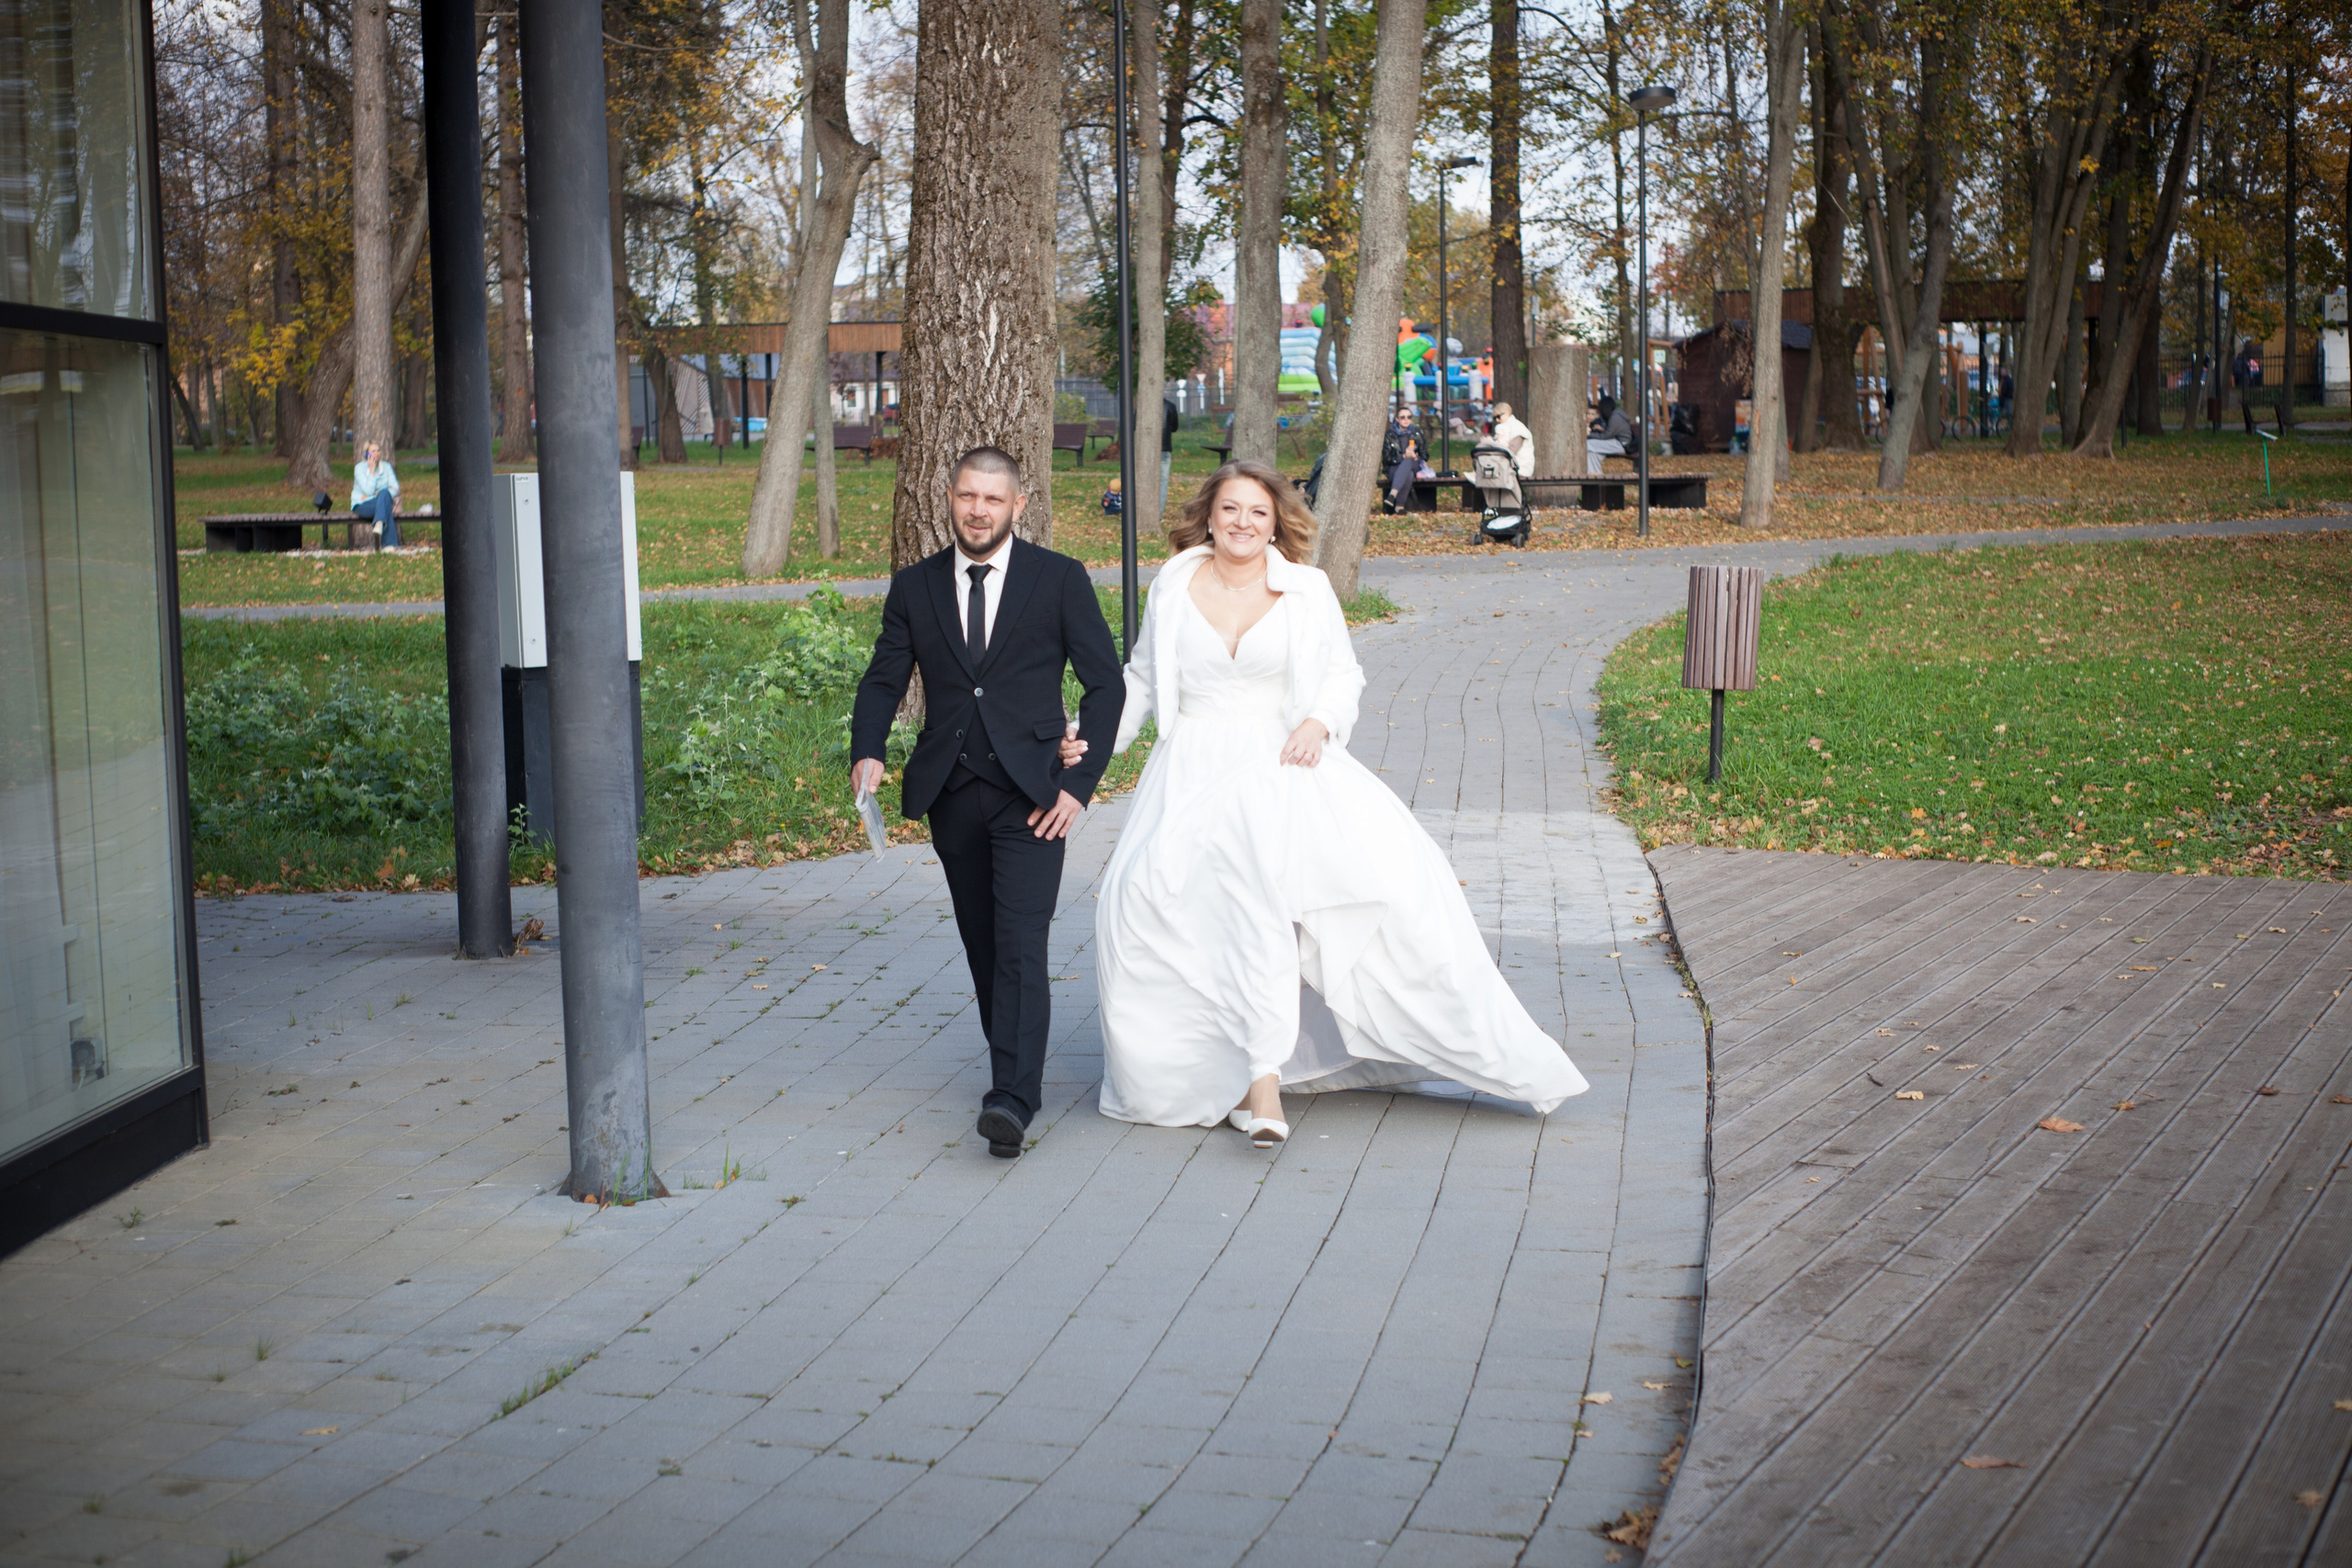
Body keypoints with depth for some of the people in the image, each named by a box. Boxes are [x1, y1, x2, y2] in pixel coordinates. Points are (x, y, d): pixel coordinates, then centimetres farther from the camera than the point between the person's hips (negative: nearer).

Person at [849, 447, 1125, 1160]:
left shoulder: (1059, 579, 1)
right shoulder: (915, 587, 9)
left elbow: (1105, 683, 1)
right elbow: (884, 679, 8)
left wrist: (1080, 780, -9)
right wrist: (868, 752, -12)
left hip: (1029, 793, -4)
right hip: (952, 793, 4)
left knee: (1020, 942, -15)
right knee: (983, 944, 12)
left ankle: (1013, 1099, -22)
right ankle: (1017, 1067, 30)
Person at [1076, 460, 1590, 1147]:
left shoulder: (1306, 589, 4)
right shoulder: (1173, 587, 7)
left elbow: (1342, 672, 11)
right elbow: (1142, 677, 17)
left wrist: (1319, 721, -9)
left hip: (1283, 766, 0)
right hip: (1194, 776, 0)